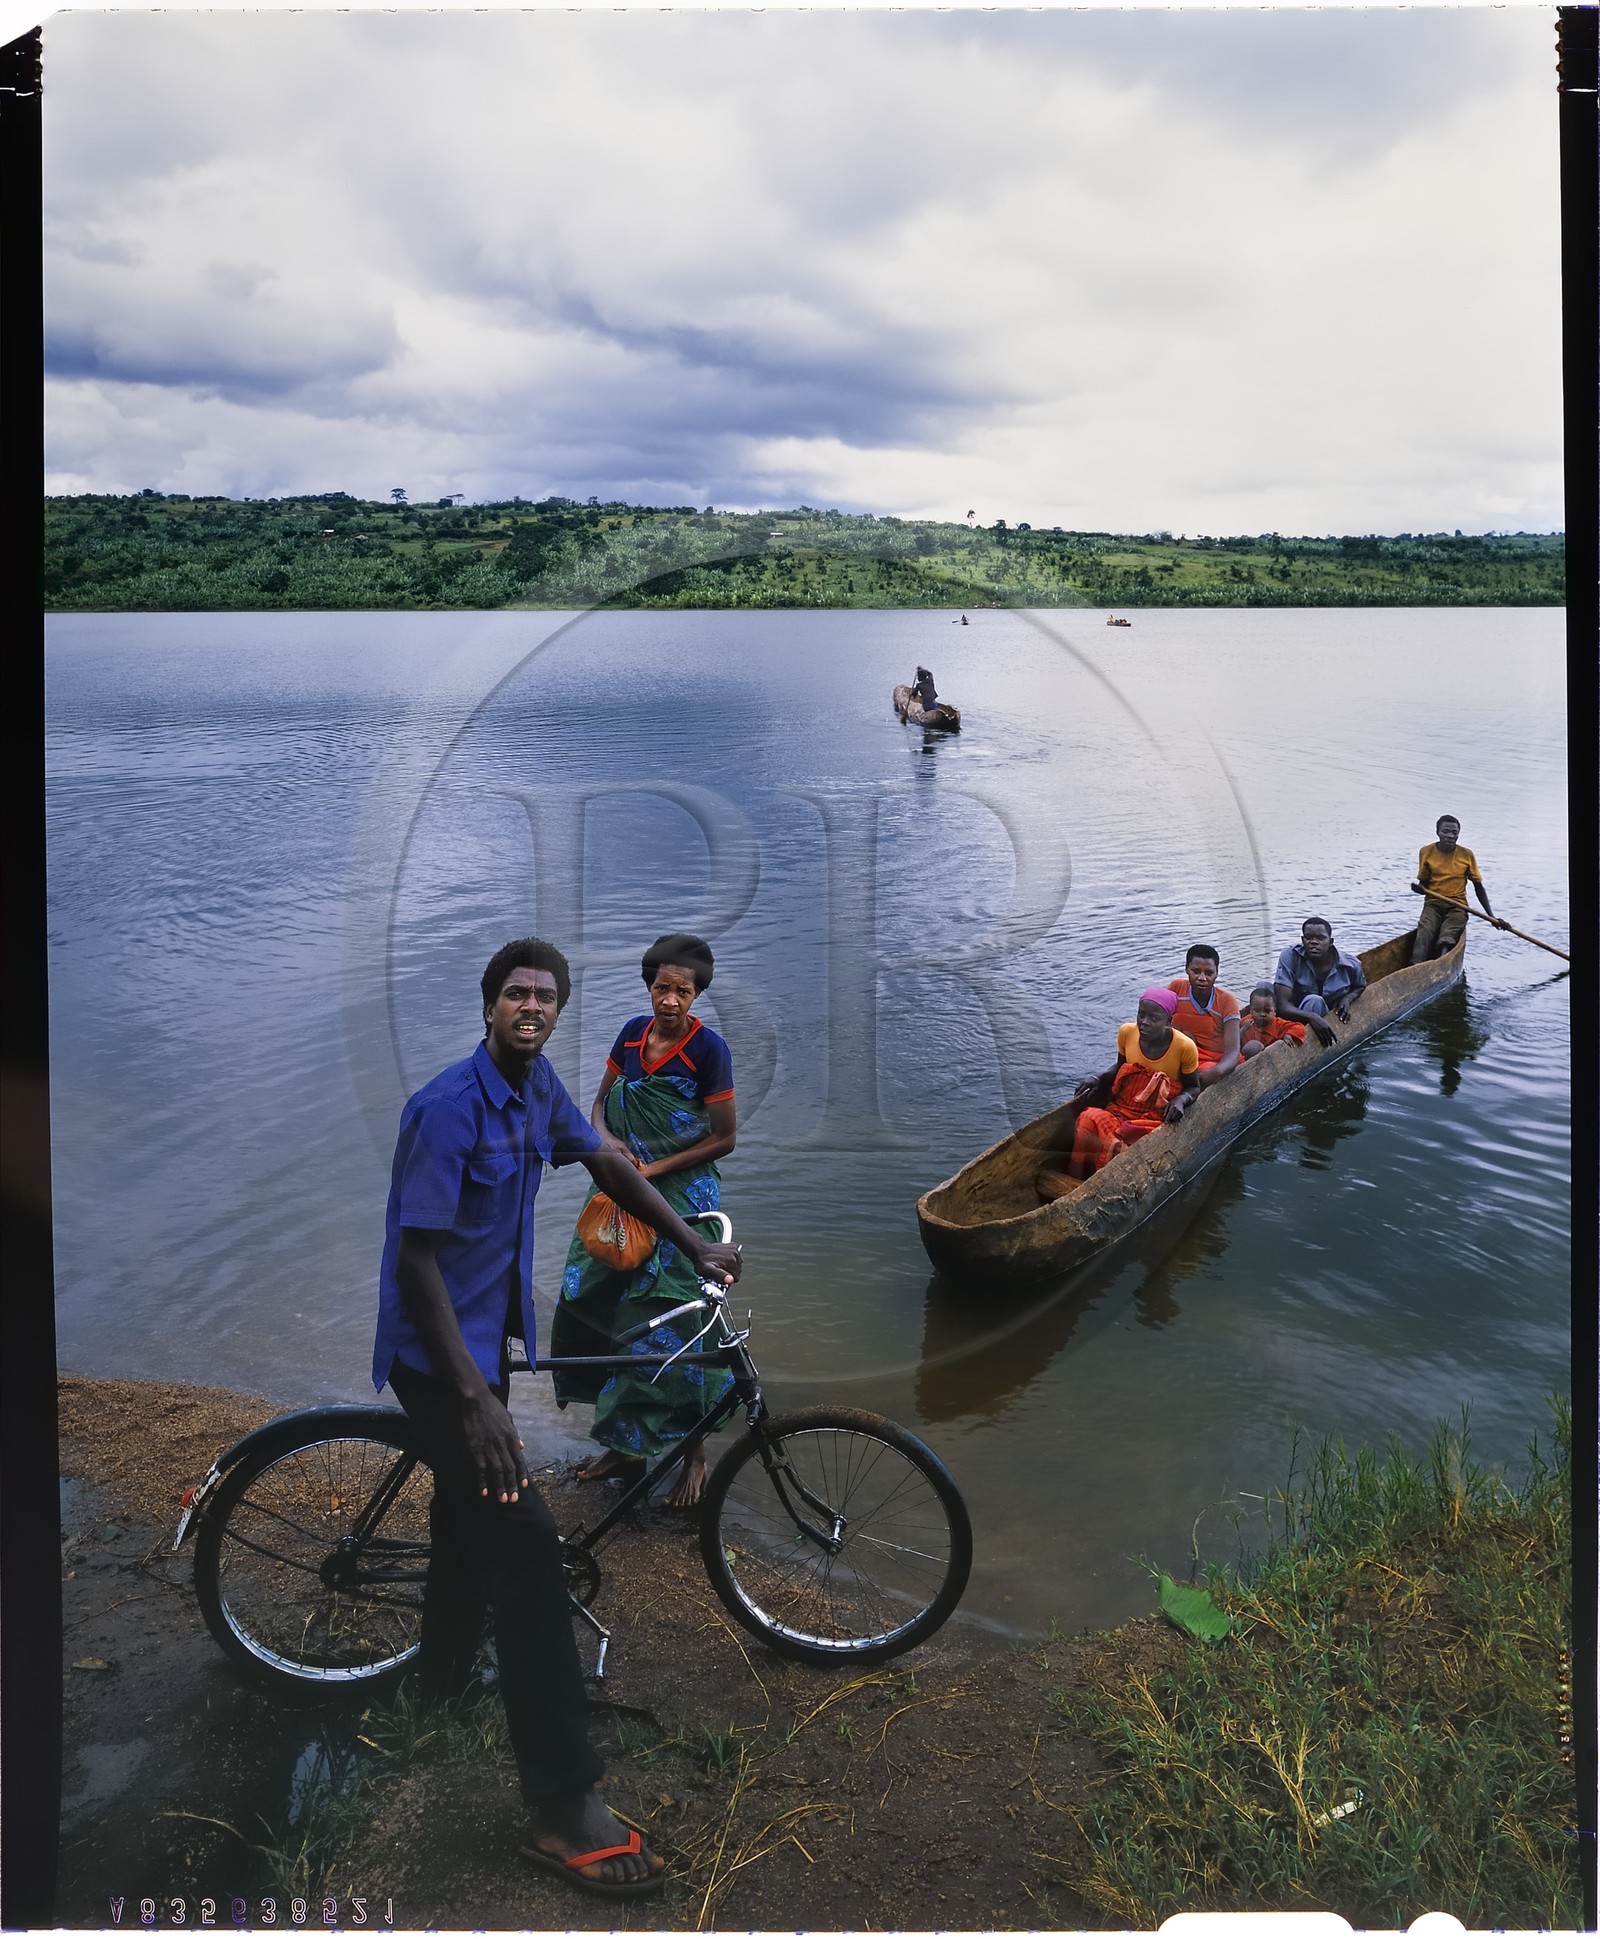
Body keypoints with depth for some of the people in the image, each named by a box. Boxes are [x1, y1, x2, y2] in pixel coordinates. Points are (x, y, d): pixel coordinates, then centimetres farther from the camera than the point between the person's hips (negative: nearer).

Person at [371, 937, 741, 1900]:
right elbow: (417, 1258, -26)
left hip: (487, 1333, 9)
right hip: (438, 1352, -9)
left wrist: (698, 1246, 11)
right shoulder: (449, 1107, -25)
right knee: (528, 1547, -14)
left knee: (472, 1509, 28)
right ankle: (567, 1812, -7)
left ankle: (444, 1674, 54)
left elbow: (607, 1161, 13)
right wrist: (474, 1397, -29)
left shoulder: (537, 1085, -1)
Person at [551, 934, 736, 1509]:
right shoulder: (633, 1032, 1)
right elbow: (600, 1101, 11)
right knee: (591, 1306, 7)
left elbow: (723, 1139, -11)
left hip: (681, 1198, -6)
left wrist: (653, 1169, -15)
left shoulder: (708, 1049, -14)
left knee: (672, 1326, -2)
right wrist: (606, 1139, -10)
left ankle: (692, 1454, 17)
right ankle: (625, 1446, 23)